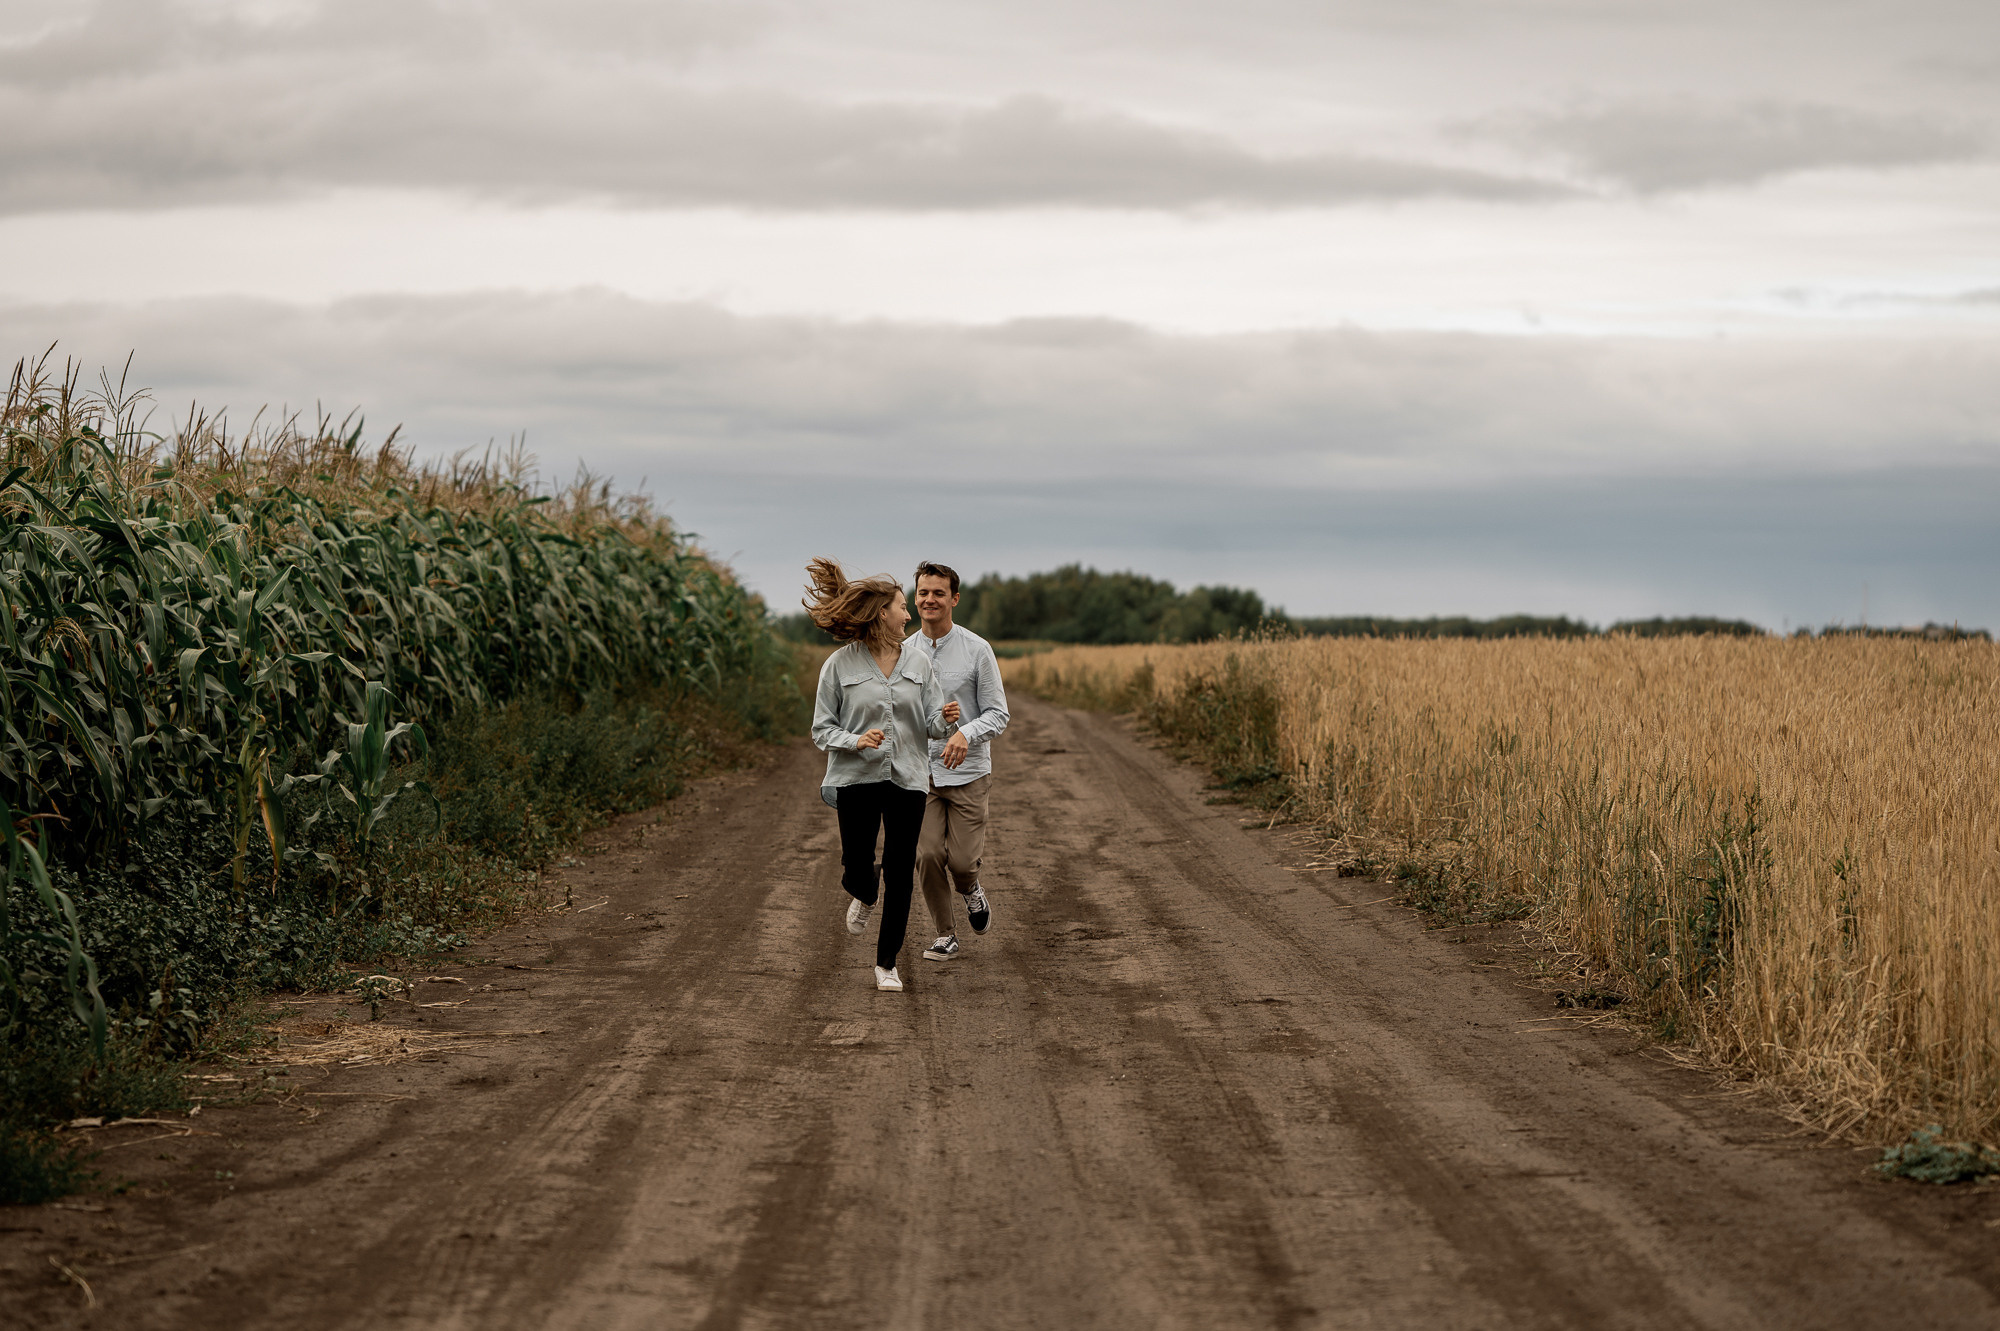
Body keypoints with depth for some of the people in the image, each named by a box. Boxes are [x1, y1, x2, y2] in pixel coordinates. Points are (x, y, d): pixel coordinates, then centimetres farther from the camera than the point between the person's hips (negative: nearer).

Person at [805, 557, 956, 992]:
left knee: (900, 871, 0)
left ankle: (886, 964, 12)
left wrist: (945, 720, -18)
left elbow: (933, 724, 6)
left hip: (907, 778, 2)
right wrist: (855, 741, -21)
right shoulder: (839, 665, -4)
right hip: (857, 778, -2)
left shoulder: (918, 662, 5)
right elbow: (822, 729, -2)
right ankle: (863, 896, 38)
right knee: (857, 869, -1)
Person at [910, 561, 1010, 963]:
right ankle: (945, 936, 10)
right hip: (920, 772, 3)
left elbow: (997, 714, -6)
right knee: (928, 856, -6)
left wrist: (966, 734, -24)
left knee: (963, 859, -6)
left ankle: (971, 889, 30)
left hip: (968, 772, -2)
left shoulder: (977, 650, -5)